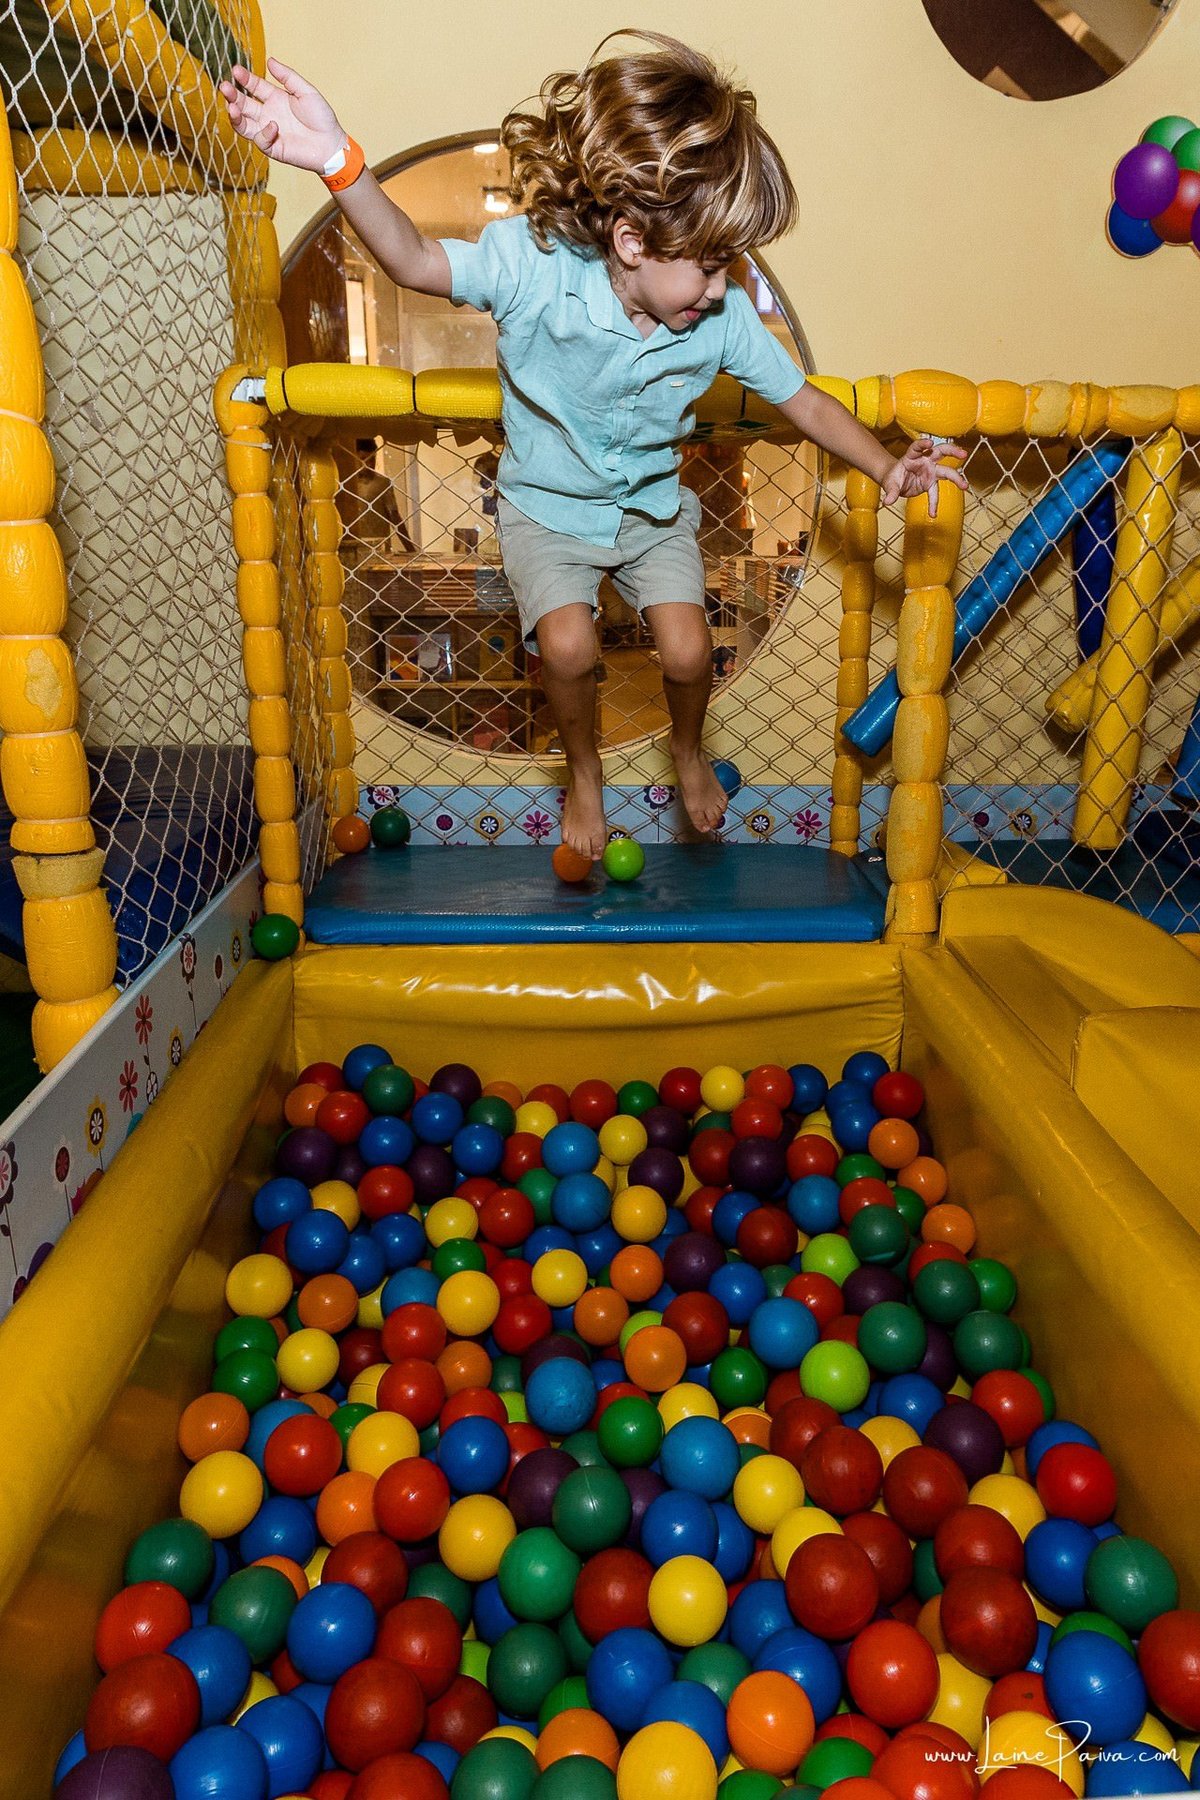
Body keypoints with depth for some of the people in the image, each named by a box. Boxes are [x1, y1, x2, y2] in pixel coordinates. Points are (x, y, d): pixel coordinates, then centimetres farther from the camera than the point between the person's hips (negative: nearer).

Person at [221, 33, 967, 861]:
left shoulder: (724, 316, -18)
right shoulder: (533, 264, -26)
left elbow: (803, 398, -8)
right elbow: (414, 259, -23)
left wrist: (887, 467, -20)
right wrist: (341, 161, -41)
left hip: (653, 505, 2)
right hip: (547, 506, -2)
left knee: (688, 651, -12)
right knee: (568, 646, -23)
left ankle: (689, 751, 25)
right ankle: (584, 772, 10)